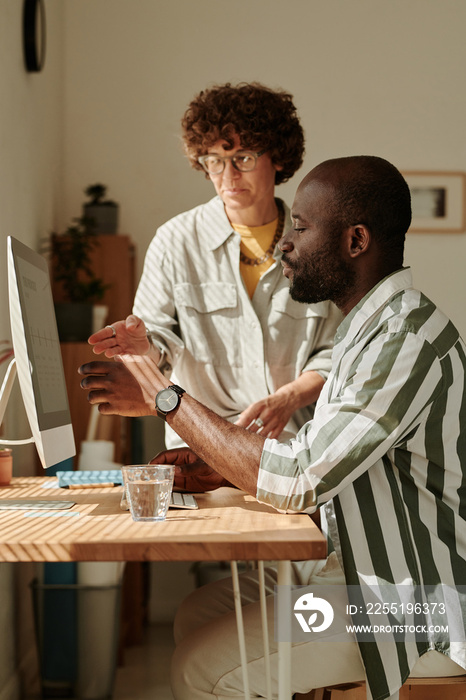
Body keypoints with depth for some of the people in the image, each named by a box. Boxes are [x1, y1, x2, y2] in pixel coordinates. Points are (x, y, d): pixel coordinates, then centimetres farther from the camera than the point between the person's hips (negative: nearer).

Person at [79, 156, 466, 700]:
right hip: (353, 564, 10)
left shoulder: (408, 338, -23)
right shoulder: (368, 328, 12)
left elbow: (296, 482, -28)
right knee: (197, 613, 8)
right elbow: (319, 461, 18)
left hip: (409, 602, -10)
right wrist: (211, 466, 4)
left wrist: (165, 398, -20)